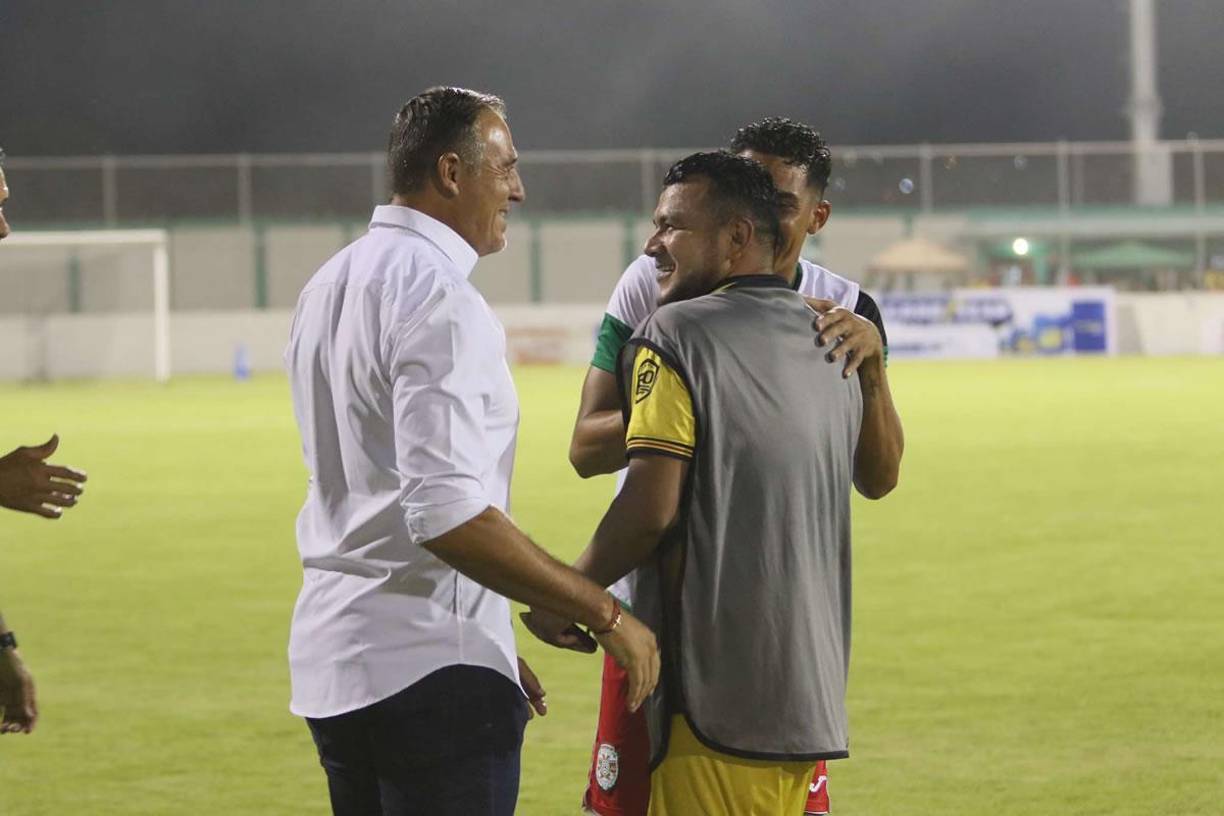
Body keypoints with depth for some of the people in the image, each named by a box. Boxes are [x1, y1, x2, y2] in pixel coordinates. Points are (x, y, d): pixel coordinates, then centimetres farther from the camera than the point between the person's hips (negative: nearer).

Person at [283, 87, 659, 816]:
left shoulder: (332, 286, 15)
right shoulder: (440, 299, -15)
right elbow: (446, 513, -25)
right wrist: (603, 613, -19)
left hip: (334, 655, 9)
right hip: (430, 668, -9)